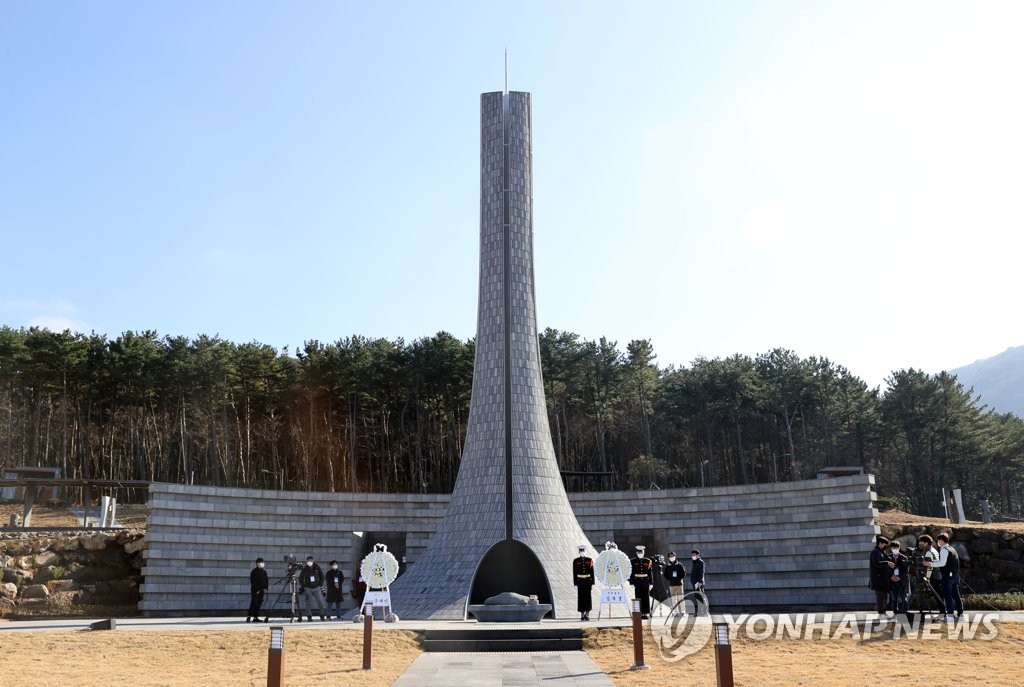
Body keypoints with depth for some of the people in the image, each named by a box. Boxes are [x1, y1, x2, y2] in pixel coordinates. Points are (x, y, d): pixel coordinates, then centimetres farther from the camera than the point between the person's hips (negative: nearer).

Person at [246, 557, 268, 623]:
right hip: (255, 591, -6)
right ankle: (249, 617, -12)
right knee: (254, 604, -12)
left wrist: (266, 588, 1)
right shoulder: (254, 571, -4)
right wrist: (257, 590, -14)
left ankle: (255, 617, 9)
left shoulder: (264, 572, 14)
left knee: (258, 605, 5)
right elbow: (252, 581, -9)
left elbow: (267, 581, 16)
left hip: (261, 591, 6)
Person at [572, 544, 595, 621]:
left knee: (588, 597, 0)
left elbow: (592, 572, 4)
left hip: (588, 581, 1)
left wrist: (592, 583, -1)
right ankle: (582, 615, 7)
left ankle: (587, 614, 8)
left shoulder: (590, 560, 4)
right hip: (580, 581, -1)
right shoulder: (575, 561, 0)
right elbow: (574, 573, 0)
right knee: (581, 597, -1)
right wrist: (575, 584, -5)